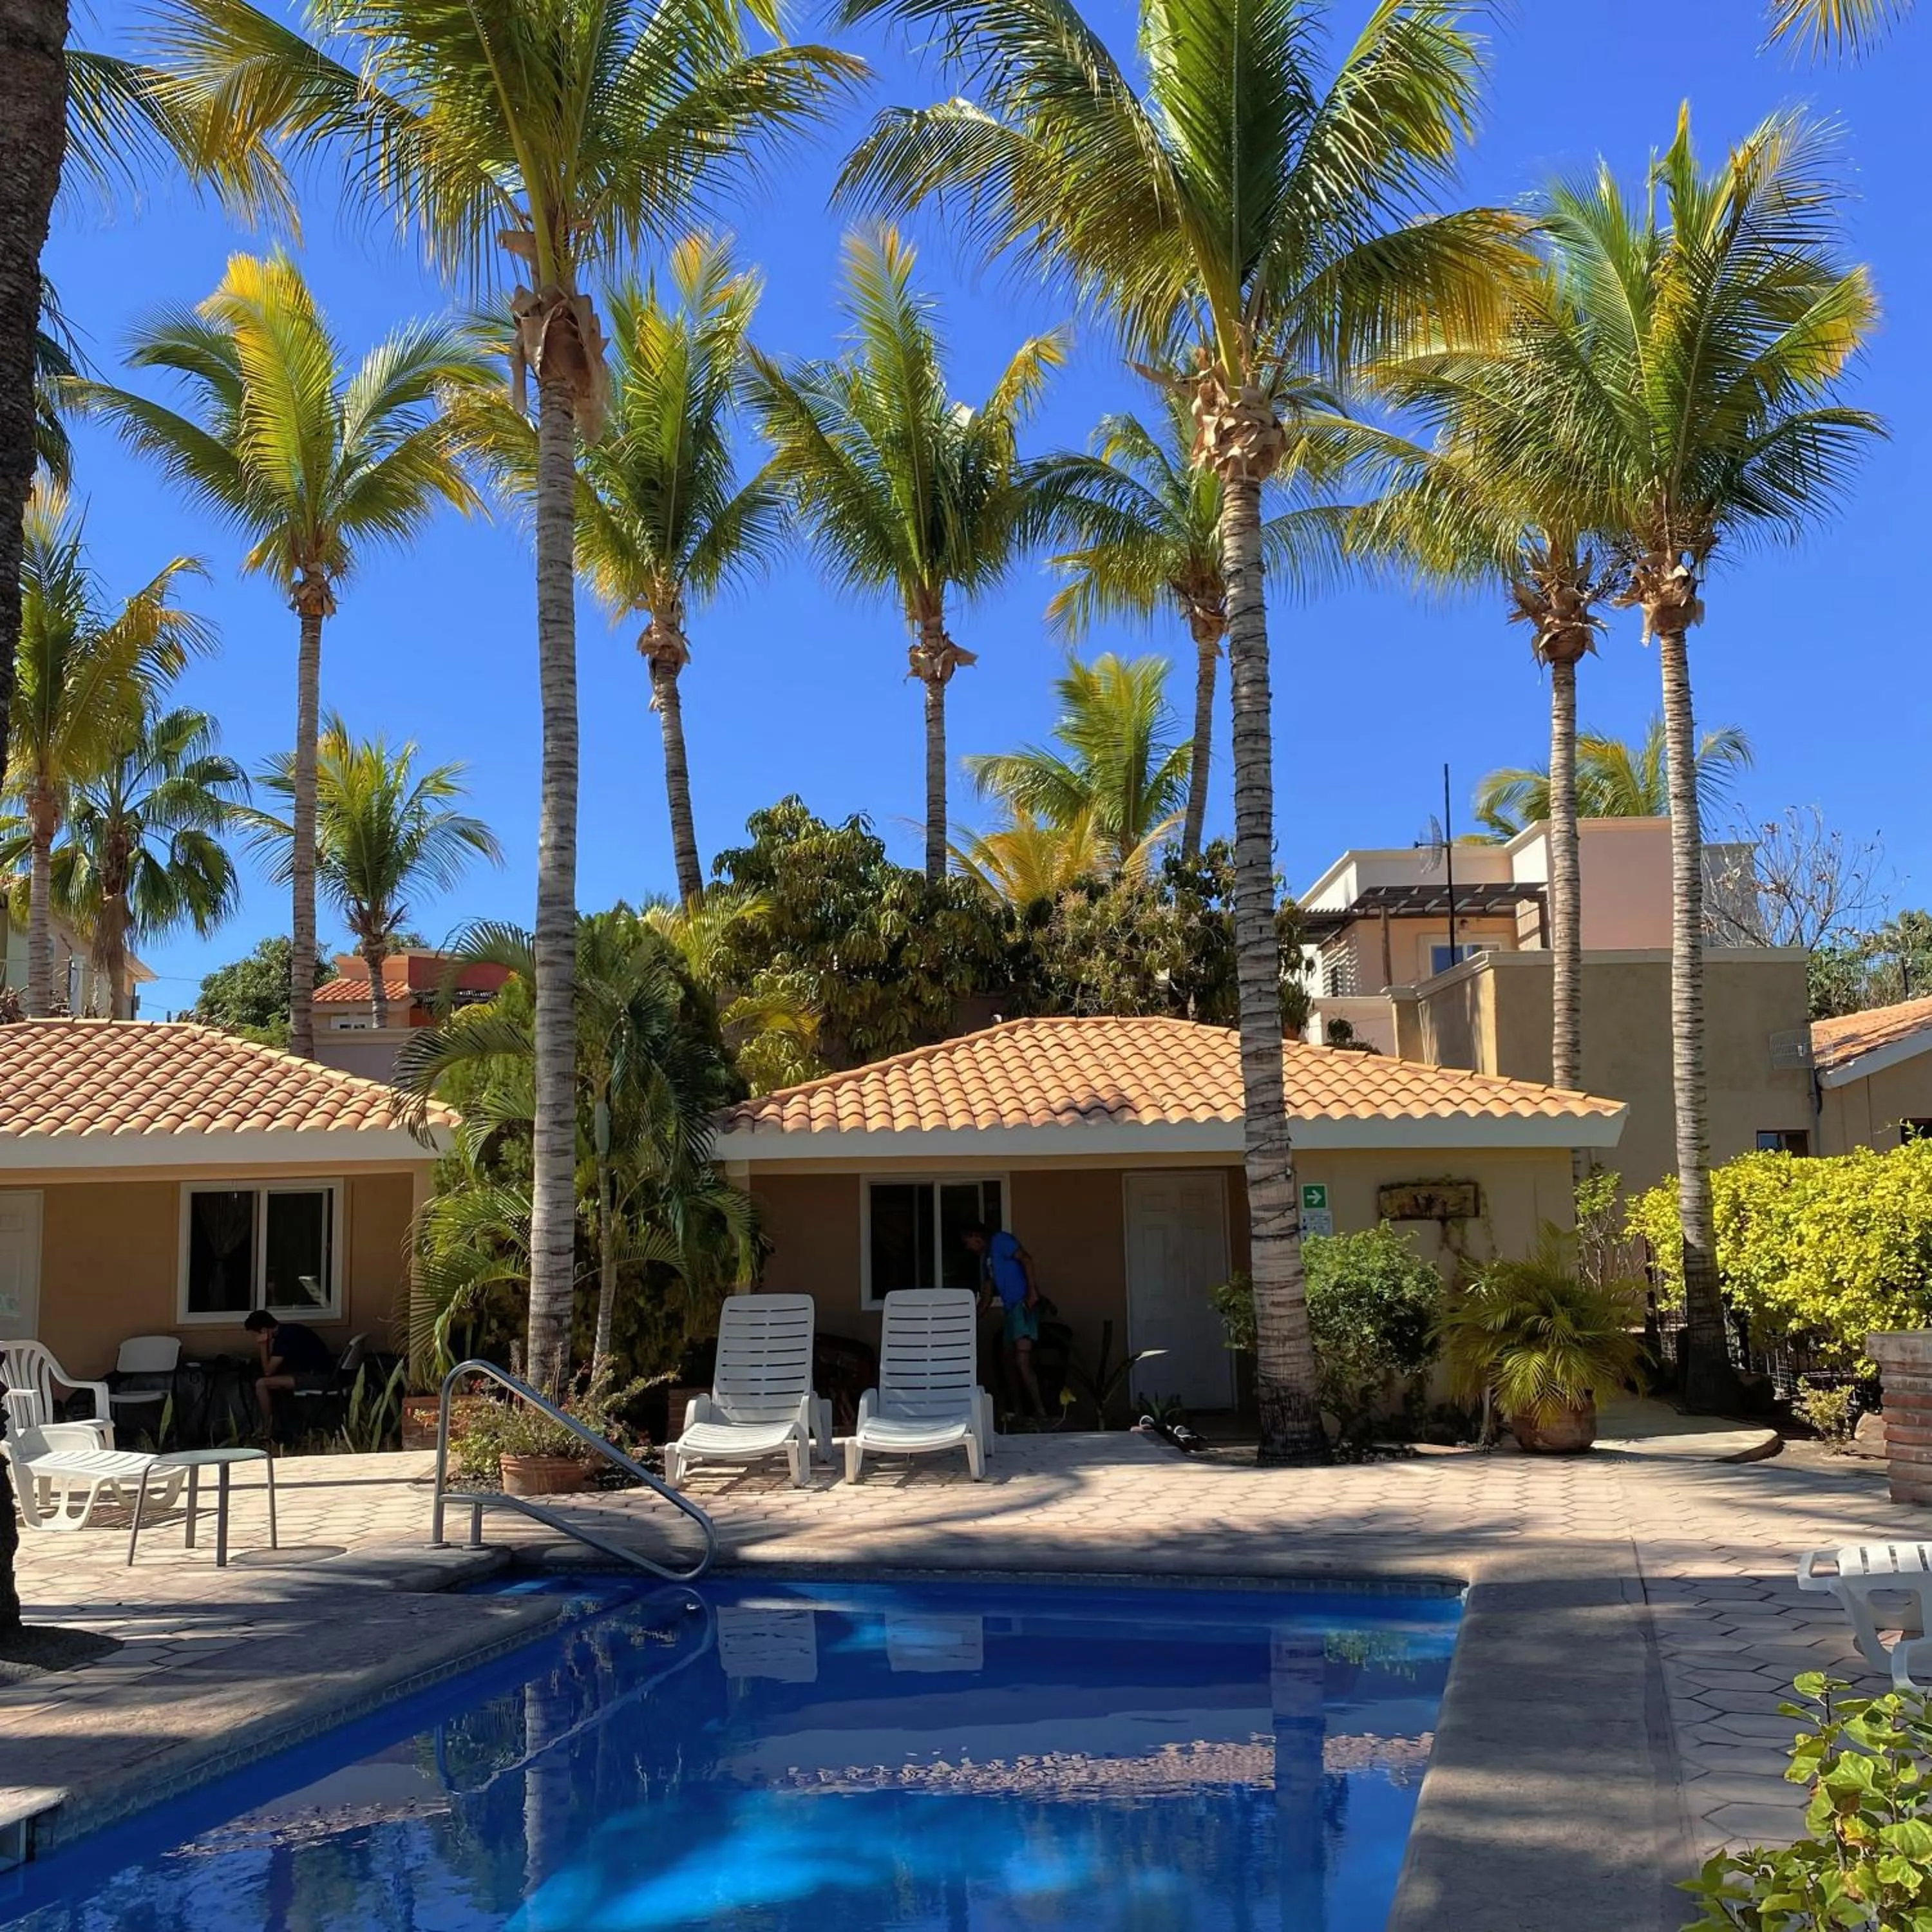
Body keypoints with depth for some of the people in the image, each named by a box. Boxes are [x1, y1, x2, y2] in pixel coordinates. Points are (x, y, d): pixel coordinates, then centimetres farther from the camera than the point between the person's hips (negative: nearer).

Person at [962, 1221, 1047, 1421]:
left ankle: (1041, 1412, -22)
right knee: (1010, 1361, 11)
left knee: (1022, 1361, -19)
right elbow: (987, 1293, 30)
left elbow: (1026, 1259, -12)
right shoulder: (986, 1257, 26)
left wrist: (1032, 1291, -21)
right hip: (1010, 1308, 10)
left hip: (1023, 1304, -10)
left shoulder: (999, 1240, 0)